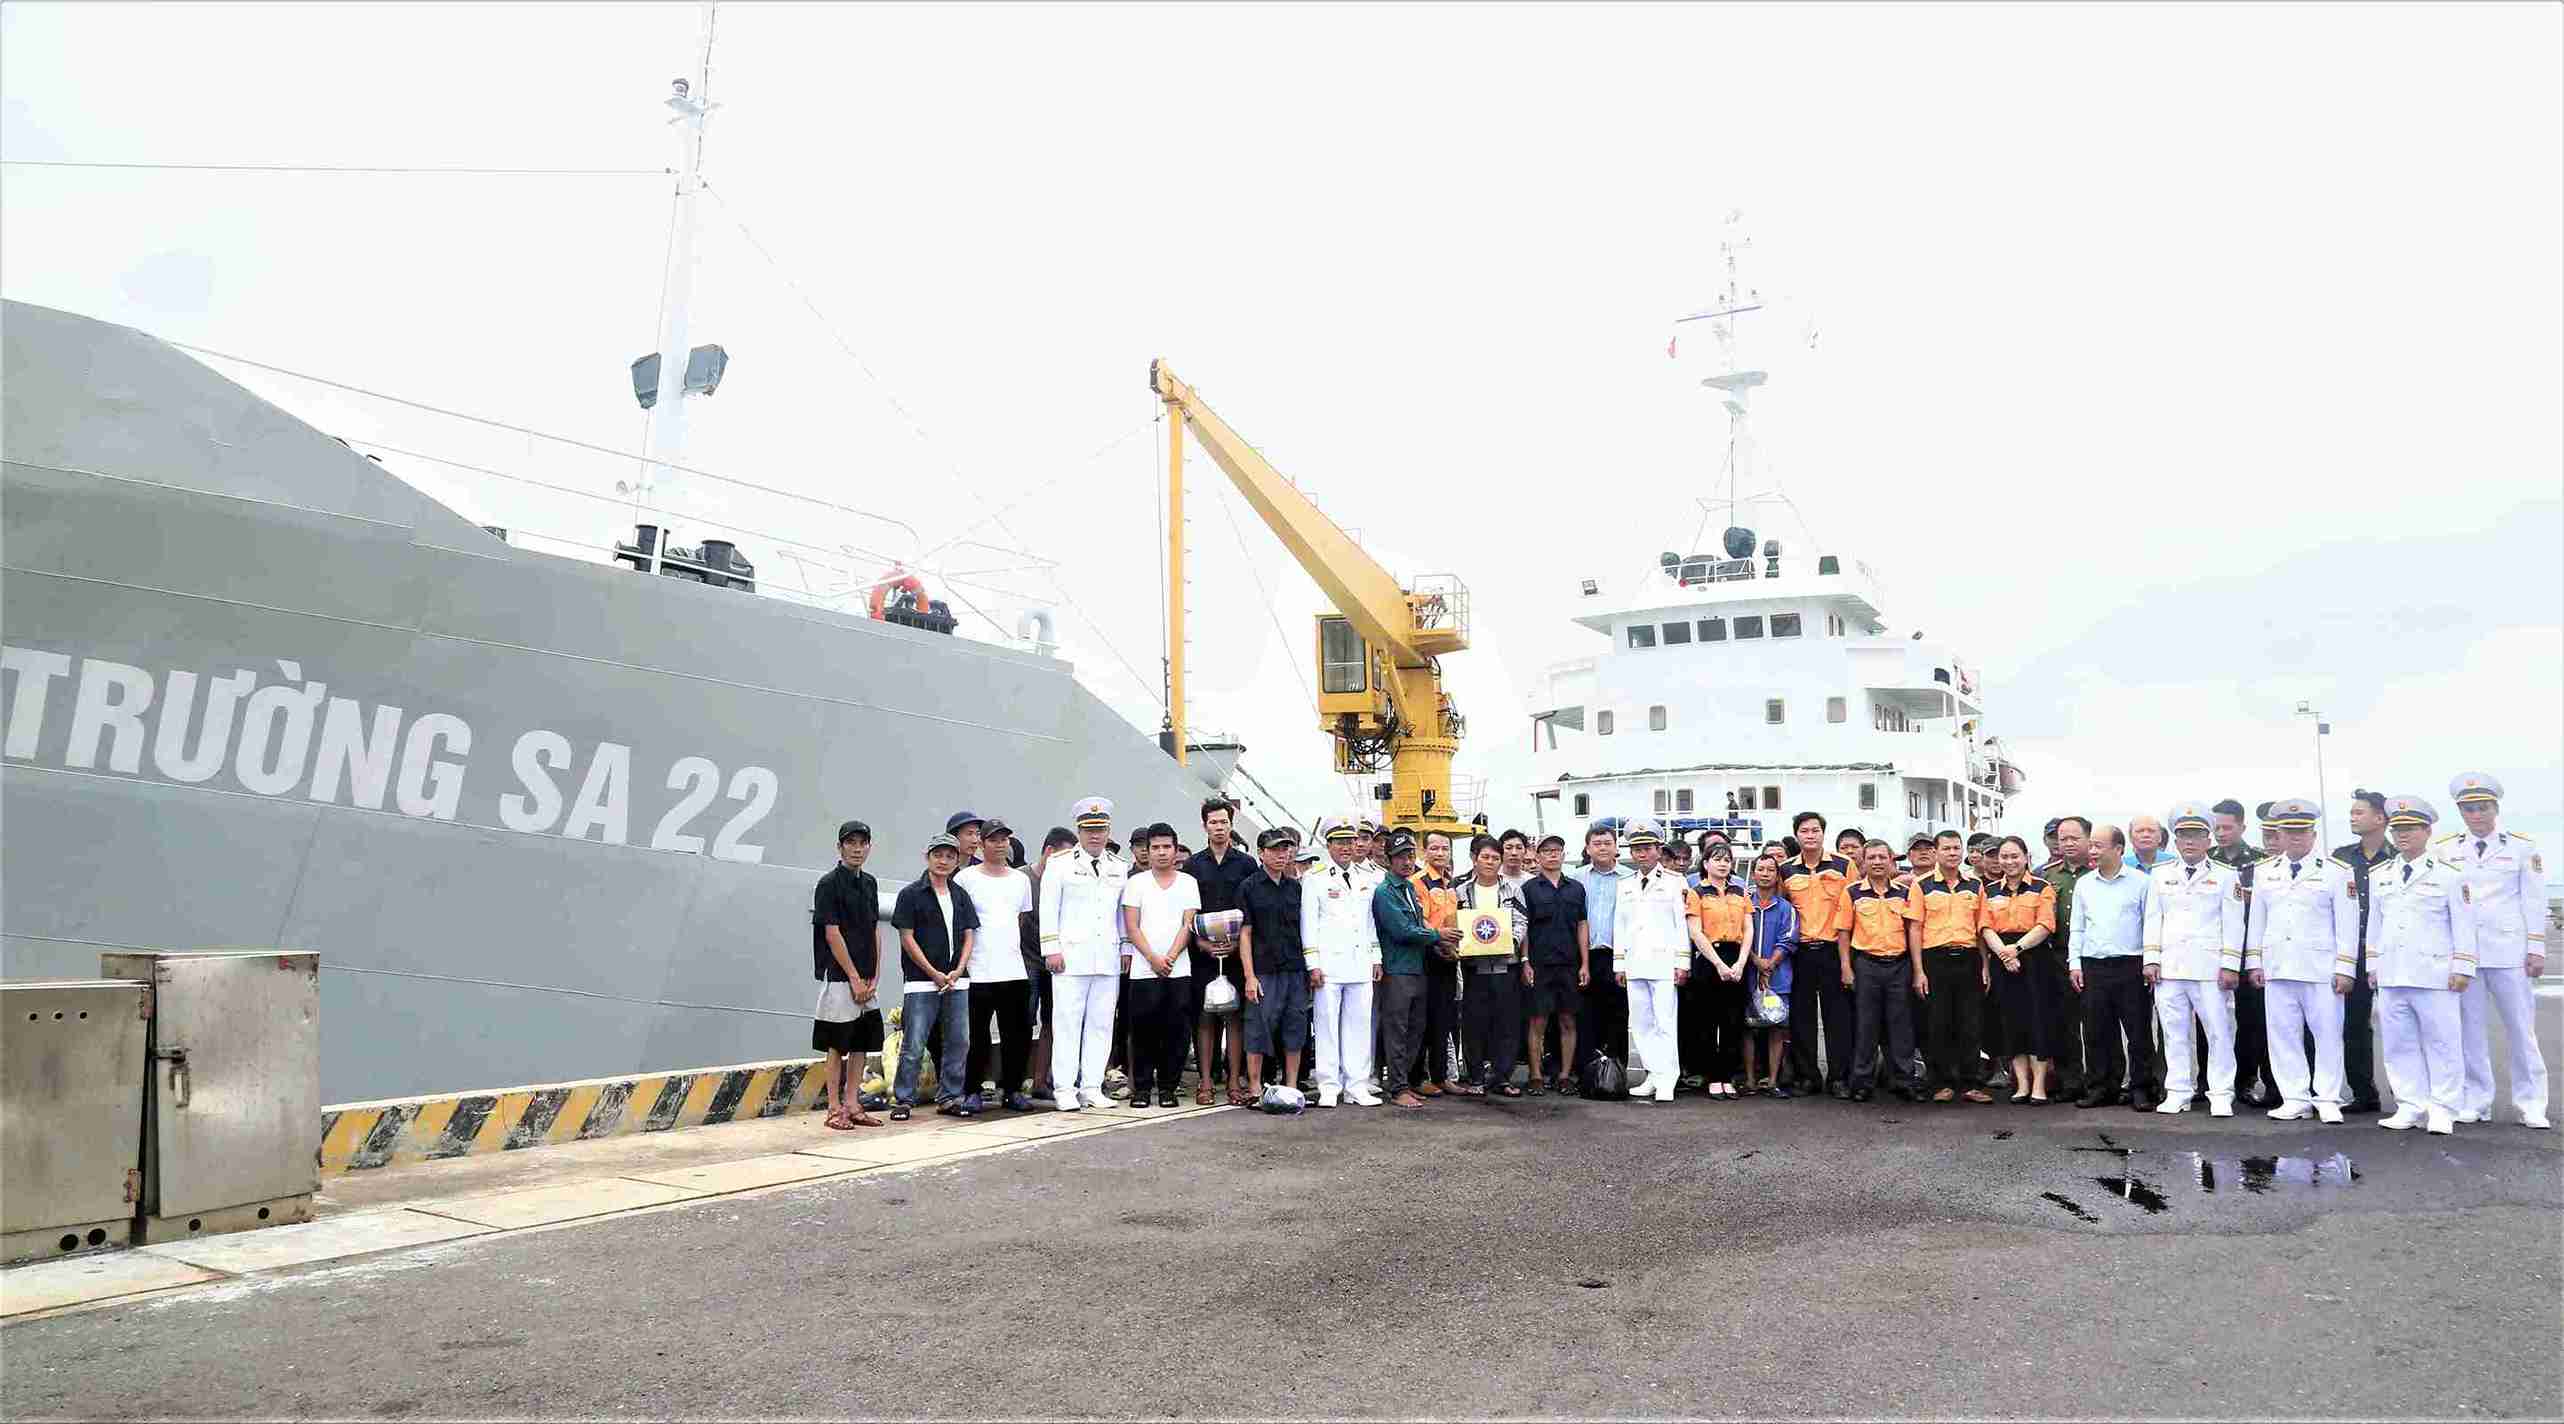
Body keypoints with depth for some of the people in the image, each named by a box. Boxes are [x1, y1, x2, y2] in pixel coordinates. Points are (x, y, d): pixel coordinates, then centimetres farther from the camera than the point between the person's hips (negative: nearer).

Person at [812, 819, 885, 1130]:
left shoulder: (869, 883, 12)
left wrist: (874, 977, 4)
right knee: (838, 1045, -2)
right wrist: (855, 979, -13)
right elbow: (832, 934, -13)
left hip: (866, 979, 7)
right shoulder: (829, 883, -9)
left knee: (863, 1042, 9)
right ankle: (835, 1109, 4)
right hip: (839, 976, -7)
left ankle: (853, 1105, 16)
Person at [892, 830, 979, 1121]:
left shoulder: (961, 896, 13)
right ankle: (903, 1100, 5)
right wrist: (934, 974, -10)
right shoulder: (911, 894, -2)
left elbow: (969, 936, 11)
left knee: (959, 1042, 7)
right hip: (921, 981, -5)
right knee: (914, 1045, -4)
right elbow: (907, 939, -6)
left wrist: (957, 972, -5)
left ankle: (950, 1097, 17)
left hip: (956, 980, 5)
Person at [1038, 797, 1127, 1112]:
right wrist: (1051, 950, -6)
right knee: (1067, 1023, -4)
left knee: (1101, 1024, 5)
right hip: (1071, 956, -4)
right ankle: (1064, 1089, 1)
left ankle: (1092, 1088, 10)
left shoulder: (1119, 868, 16)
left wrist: (1127, 950, 14)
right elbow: (1048, 909, 0)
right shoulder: (1060, 864, 3)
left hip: (1108, 958, 4)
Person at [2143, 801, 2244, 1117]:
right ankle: (2177, 1093, 11)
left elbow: (2233, 924, 1)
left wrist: (2230, 966, -6)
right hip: (2169, 968, 3)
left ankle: (2221, 1096, 3)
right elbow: (2153, 920, 12)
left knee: (2219, 1032, -3)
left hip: (2209, 968, -3)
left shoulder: (2225, 876, 6)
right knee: (2174, 1033, 5)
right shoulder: (2160, 876, 14)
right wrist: (2151, 960, 3)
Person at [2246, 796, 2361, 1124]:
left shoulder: (2335, 872, 0)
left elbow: (2347, 924, -3)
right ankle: (2295, 1098, 11)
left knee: (2328, 1033, 1)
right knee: (2283, 1034, 4)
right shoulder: (2266, 872, 12)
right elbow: (2256, 920, 15)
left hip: (2320, 969, -4)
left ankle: (2327, 1099, 10)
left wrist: (2344, 968, -8)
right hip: (2277, 968, 4)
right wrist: (2254, 962, 10)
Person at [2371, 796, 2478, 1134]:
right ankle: (2410, 1107, 13)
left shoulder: (2448, 874, 0)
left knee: (2441, 1042, 0)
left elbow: (2465, 923, -2)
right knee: (2399, 1044, 6)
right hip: (2391, 976, 5)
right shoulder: (2379, 875, 13)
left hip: (2434, 975, -5)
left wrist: (2462, 968, -6)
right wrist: (2373, 963, 15)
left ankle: (2442, 1111, 8)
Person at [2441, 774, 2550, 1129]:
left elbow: (2534, 900, 4)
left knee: (2521, 1027, 2)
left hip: (2508, 951, -1)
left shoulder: (2521, 848, 5)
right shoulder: (2445, 852, 8)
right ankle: (2475, 1102, 11)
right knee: (2470, 1029, 4)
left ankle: (2530, 1104, 11)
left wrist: (2537, 949, -1)